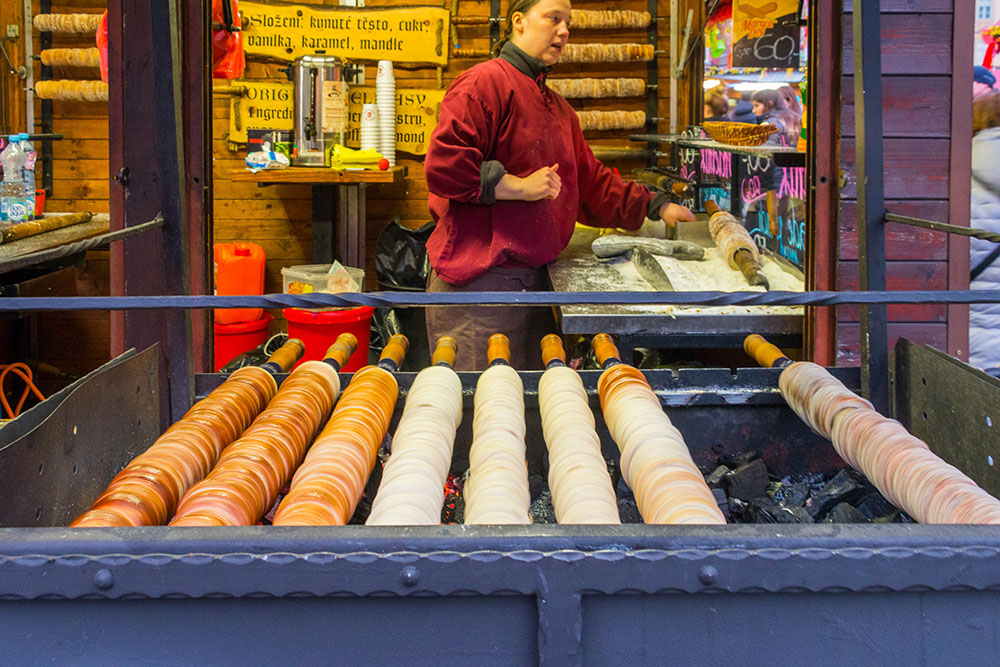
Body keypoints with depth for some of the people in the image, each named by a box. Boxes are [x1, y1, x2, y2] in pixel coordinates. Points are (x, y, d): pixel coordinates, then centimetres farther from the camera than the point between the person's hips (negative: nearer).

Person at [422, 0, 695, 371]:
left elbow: (590, 181, 28)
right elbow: (443, 166, -19)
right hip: (477, 281, -9)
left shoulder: (558, 108, 23)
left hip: (533, 281, 9)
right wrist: (519, 186, -17)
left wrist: (655, 207, 22)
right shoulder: (484, 83, -8)